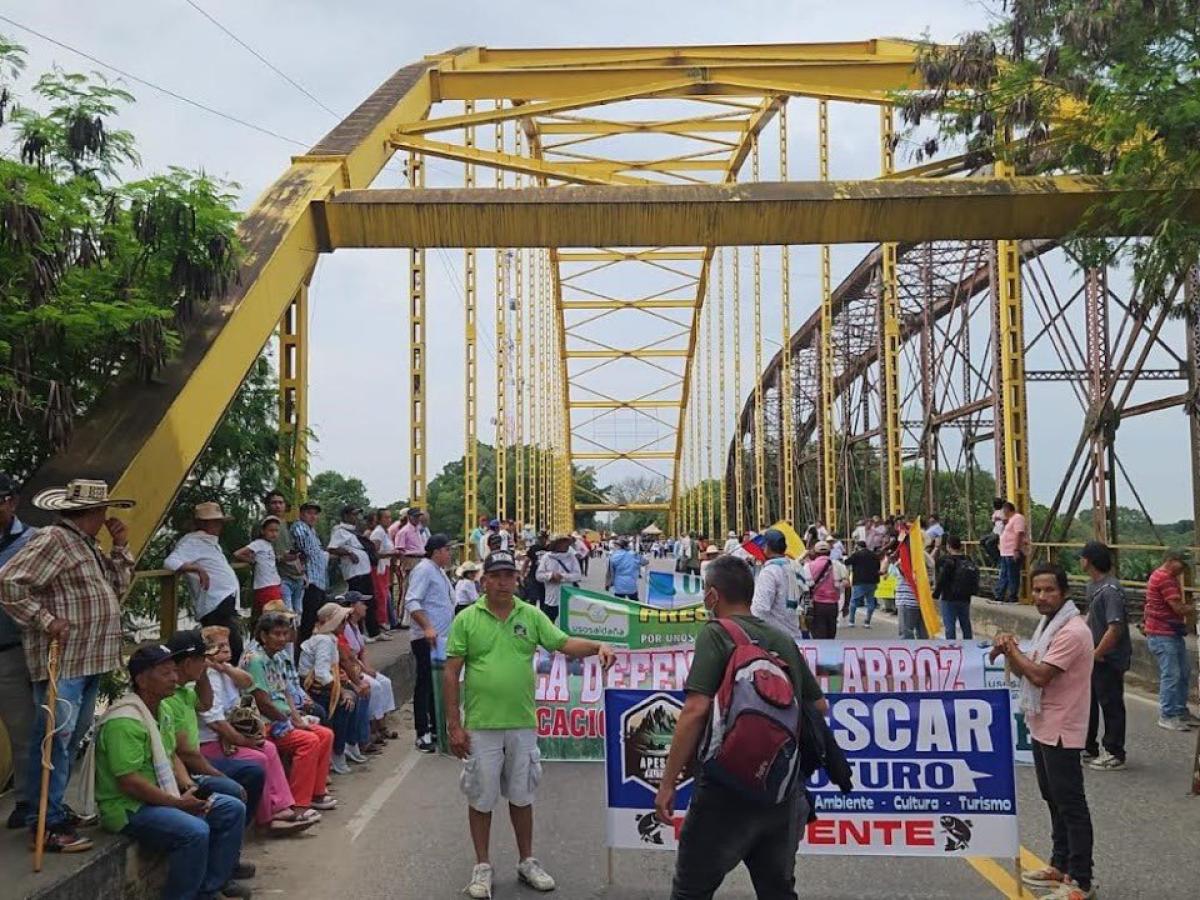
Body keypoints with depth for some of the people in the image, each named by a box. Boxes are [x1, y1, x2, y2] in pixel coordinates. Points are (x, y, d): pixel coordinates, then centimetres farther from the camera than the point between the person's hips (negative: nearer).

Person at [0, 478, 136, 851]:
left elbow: (117, 588, 20)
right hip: (62, 661, -10)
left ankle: (53, 809, 26)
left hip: (89, 661, 10)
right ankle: (46, 824, -3)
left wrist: (120, 547, 11)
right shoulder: (53, 540, -13)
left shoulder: (88, 545, 18)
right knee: (54, 740, -7)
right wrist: (46, 620, -20)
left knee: (72, 739, 16)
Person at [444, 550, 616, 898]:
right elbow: (451, 674, -4)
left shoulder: (532, 615, 2)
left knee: (521, 796, 15)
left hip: (522, 725, 2)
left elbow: (565, 644, -3)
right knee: (481, 798, 9)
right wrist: (454, 725, -7)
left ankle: (526, 862, 30)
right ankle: (482, 867, 25)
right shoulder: (466, 620, -5)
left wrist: (598, 646, -24)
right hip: (480, 726, -2)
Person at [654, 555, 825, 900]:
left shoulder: (716, 634, -10)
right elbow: (819, 705, 17)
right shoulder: (784, 640, 8)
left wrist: (667, 783, -16)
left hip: (727, 788, -6)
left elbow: (696, 711, -20)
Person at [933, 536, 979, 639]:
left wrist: (936, 594, -3)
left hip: (949, 599, -6)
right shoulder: (969, 560, 4)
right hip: (965, 599, 7)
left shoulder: (948, 561, -15)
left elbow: (941, 580, -15)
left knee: (950, 627, -2)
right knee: (966, 626, 16)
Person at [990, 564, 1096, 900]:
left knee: (1070, 805, -2)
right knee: (1054, 800, 19)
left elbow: (1039, 675, -26)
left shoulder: (1072, 632, -20)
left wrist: (1013, 651, -12)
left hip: (1060, 731, -10)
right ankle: (1061, 865, 32)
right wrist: (1010, 652, -5)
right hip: (1042, 727, 10)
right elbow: (1026, 671, 14)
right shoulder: (1048, 624, 12)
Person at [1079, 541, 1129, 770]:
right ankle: (1088, 747, 32)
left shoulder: (1111, 590, -24)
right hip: (1093, 656, 10)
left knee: (1111, 706, 3)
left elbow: (1115, 629, -27)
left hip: (1109, 659, -10)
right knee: (1087, 700, 18)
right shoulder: (1093, 585, 6)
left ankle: (1115, 755, 16)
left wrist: (1096, 654, -17)